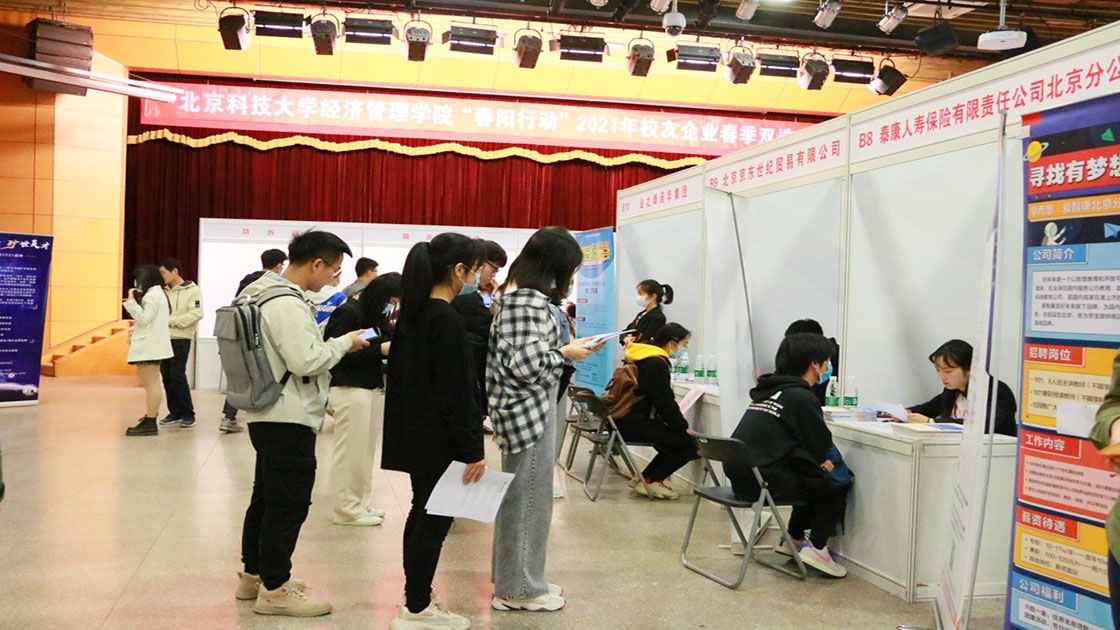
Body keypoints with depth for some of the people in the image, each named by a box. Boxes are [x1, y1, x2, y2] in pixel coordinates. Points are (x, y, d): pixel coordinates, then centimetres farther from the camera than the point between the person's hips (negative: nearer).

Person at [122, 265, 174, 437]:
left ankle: (150, 423, -10)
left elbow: (143, 319, -19)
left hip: (148, 347, -11)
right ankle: (149, 419, 21)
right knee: (153, 384, 14)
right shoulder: (158, 294, 18)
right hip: (153, 345, 11)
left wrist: (131, 301, -15)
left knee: (151, 384, -10)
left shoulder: (152, 295, -14)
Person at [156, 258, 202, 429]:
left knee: (177, 376, -9)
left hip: (180, 339, -6)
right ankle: (175, 412, 18)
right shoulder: (164, 291, 12)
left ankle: (188, 414, 2)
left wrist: (170, 320, -17)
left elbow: (196, 314, -14)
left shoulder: (192, 290, -5)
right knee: (166, 376, 7)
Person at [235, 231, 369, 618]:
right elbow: (306, 361, -25)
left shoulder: (268, 294, 13)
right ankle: (275, 589, 7)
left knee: (266, 497, 19)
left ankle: (254, 574, 30)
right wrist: (344, 343, -12)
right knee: (288, 504, -2)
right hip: (289, 421, -11)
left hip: (268, 415, 11)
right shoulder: (287, 304, -20)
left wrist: (330, 341, 12)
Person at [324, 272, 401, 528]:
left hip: (372, 388, 9)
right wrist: (381, 349, -20)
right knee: (351, 451, -4)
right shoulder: (347, 314, -11)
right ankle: (347, 509, 4)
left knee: (366, 450, 12)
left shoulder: (375, 317, 15)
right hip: (351, 389, -9)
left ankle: (361, 503, 21)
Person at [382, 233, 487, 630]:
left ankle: (417, 596, 29)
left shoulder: (411, 313, 8)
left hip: (413, 433, 9)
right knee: (436, 519, 1)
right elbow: (456, 393, -21)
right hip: (438, 438, -9)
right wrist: (473, 449, -16)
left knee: (423, 513, 18)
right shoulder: (448, 319, -19)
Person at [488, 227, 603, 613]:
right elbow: (525, 364, -25)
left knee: (518, 496, 17)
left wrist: (561, 349, 10)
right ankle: (519, 589, 12)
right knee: (529, 498, 0)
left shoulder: (517, 294, 13)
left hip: (526, 409, 10)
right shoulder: (530, 300, -18)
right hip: (530, 411, -10)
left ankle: (513, 580, 29)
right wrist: (565, 353, -11)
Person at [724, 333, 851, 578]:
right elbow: (821, 446, -8)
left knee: (814, 476, 28)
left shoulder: (769, 390, 15)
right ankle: (817, 548, 7)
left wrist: (819, 460, 12)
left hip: (739, 477, 9)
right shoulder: (800, 397, -12)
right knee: (837, 483, 6)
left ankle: (794, 539, 35)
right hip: (764, 481, -9)